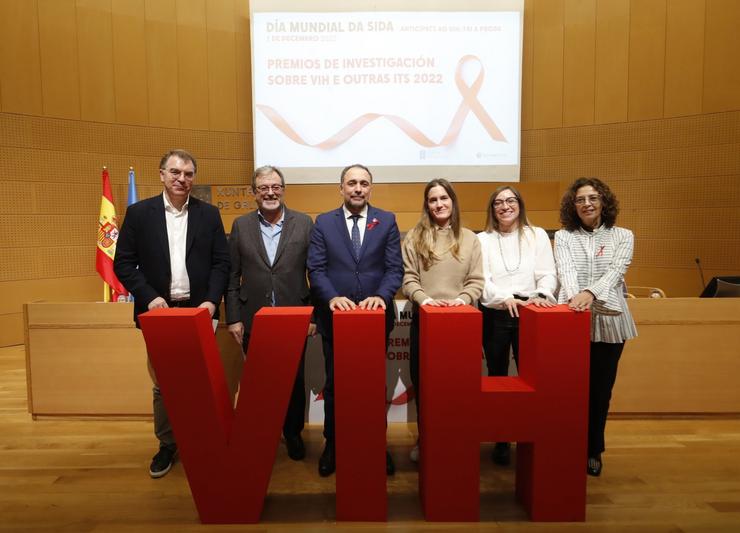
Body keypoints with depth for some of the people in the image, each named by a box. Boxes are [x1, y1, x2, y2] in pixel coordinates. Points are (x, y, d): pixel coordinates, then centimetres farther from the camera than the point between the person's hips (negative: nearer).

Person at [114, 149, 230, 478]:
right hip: (159, 310, 0)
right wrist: (149, 297, -12)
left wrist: (211, 300, -10)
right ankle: (167, 444, 26)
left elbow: (221, 262, 2)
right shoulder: (139, 213, 2)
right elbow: (123, 263, 1)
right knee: (162, 383, 9)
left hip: (198, 310, 0)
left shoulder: (209, 214, 4)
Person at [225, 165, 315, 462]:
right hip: (253, 321, 1)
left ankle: (293, 433, 32)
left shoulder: (304, 223, 1)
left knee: (294, 380, 10)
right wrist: (233, 318, 0)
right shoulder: (241, 226, 4)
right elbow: (232, 276, 4)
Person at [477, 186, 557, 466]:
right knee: (497, 377, 7)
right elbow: (482, 280, -5)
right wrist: (505, 298, -22)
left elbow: (547, 274, 0)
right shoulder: (482, 240, 6)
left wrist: (542, 294, -21)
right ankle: (501, 441, 20)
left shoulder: (537, 235, 8)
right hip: (494, 315, 0)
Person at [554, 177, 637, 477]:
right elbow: (565, 270, -12)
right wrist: (574, 295, -33)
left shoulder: (622, 236, 6)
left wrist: (590, 292, -30)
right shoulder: (563, 237, 5)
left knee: (600, 388, 9)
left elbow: (616, 271, -11)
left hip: (608, 321, 1)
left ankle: (593, 450, 27)